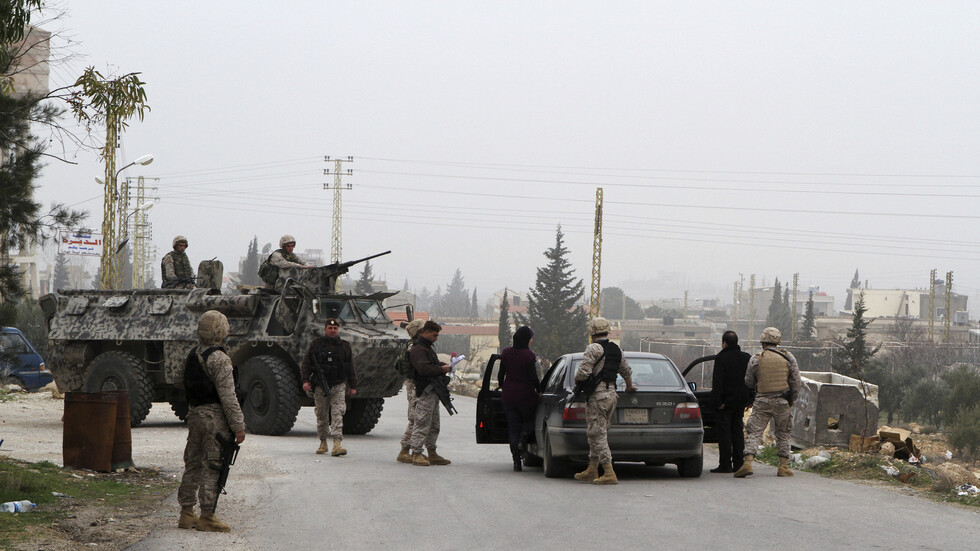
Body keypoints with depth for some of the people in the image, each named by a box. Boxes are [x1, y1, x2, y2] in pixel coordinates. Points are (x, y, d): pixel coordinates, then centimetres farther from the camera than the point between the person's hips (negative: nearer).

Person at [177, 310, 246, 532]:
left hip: (194, 414, 8)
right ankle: (207, 516, -2)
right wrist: (238, 426, -15)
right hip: (214, 418, -8)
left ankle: (186, 514, 19)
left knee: (193, 465, 14)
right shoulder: (219, 359, -15)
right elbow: (228, 397, -18)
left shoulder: (193, 355, 11)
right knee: (212, 468, -4)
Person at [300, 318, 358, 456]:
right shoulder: (316, 344, 4)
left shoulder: (345, 346, 8)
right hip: (320, 387, 0)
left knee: (338, 413, -13)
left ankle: (337, 444, -21)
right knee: (322, 416, 7)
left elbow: (351, 368, 12)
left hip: (338, 386, 0)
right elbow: (305, 364, 5)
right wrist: (305, 380, -6)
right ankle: (323, 442, 23)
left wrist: (353, 386, 10)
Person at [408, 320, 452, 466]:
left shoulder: (428, 348, 20)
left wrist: (443, 365, 7)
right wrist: (441, 369, -18)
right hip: (424, 391, -11)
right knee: (422, 424, -9)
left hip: (433, 391, 11)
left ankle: (432, 454, 20)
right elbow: (423, 369, -25)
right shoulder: (418, 349, -13)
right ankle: (416, 454, -6)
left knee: (434, 425, 14)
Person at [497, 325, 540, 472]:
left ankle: (516, 462, 4)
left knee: (513, 427, 8)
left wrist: (502, 387, 24)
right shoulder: (529, 356, -13)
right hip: (525, 395, -4)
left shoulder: (506, 353, 2)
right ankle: (523, 440, -11)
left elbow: (501, 374, 8)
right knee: (529, 420, 19)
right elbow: (533, 378, -13)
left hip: (508, 395, 4)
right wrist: (539, 390, 3)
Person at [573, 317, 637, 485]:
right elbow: (626, 371, 27)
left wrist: (577, 380, 4)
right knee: (599, 434, 16)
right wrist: (629, 387, 45)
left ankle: (609, 473, -13)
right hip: (612, 394, 8)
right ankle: (592, 470, 21)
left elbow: (583, 373, -19)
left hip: (598, 395, -8)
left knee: (598, 435, -7)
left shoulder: (594, 348, -11)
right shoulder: (616, 349, 13)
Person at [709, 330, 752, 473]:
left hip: (726, 401, -6)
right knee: (738, 431, 12)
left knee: (724, 432, -3)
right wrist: (749, 400, 14)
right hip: (741, 401, 6)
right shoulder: (747, 358, 8)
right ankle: (738, 464, 11)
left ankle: (725, 465, -5)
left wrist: (717, 401, -16)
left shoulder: (721, 358, -11)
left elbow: (717, 381, -17)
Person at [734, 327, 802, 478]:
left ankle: (748, 463, -17)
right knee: (783, 434, 14)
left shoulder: (756, 359, -1)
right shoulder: (788, 357, 2)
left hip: (762, 401, -1)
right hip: (783, 402, 1)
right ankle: (783, 466, 11)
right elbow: (796, 382, 3)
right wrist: (792, 401, 16)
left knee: (754, 433, -1)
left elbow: (748, 383, 5)